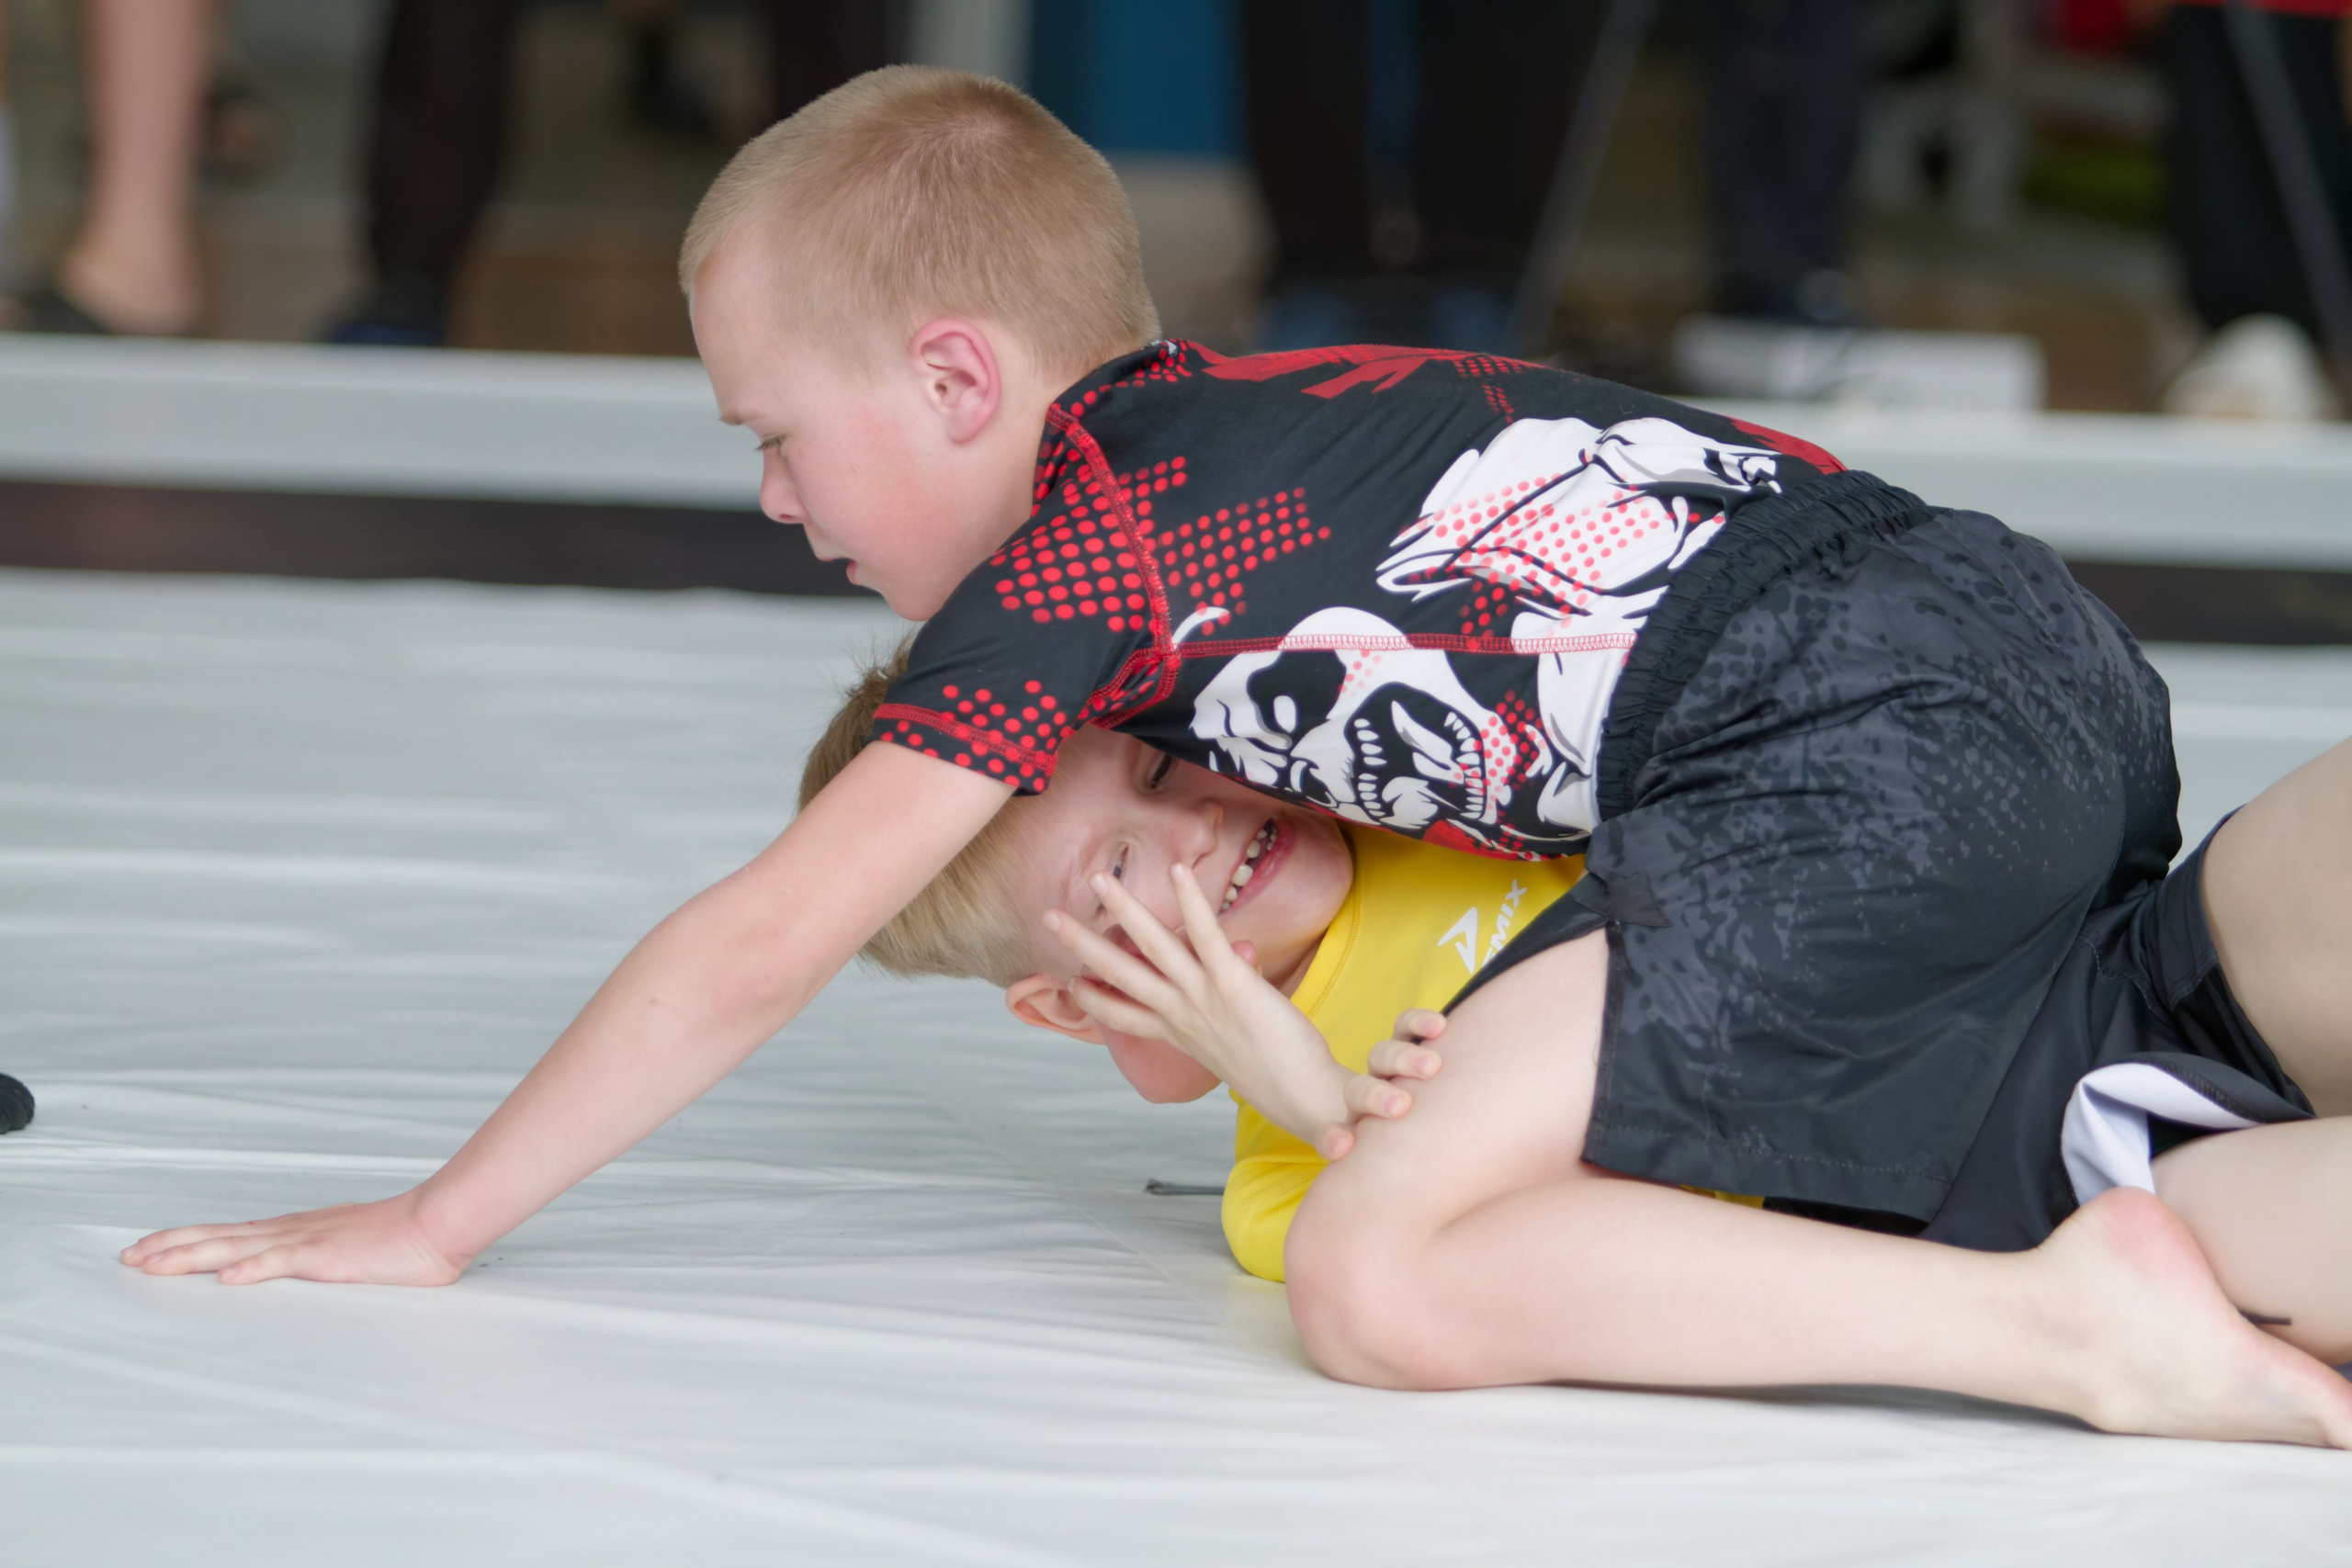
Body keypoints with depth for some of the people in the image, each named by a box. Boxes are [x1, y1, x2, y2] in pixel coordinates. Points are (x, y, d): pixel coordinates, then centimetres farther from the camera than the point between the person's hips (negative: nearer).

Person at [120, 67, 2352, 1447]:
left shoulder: (1073, 542, -1)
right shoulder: (1225, 428, 23)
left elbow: (751, 952, 2)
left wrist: (431, 1223, 9)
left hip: (1859, 771, -9)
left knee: (1376, 1279, -13)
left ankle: (2083, 1325, -25)